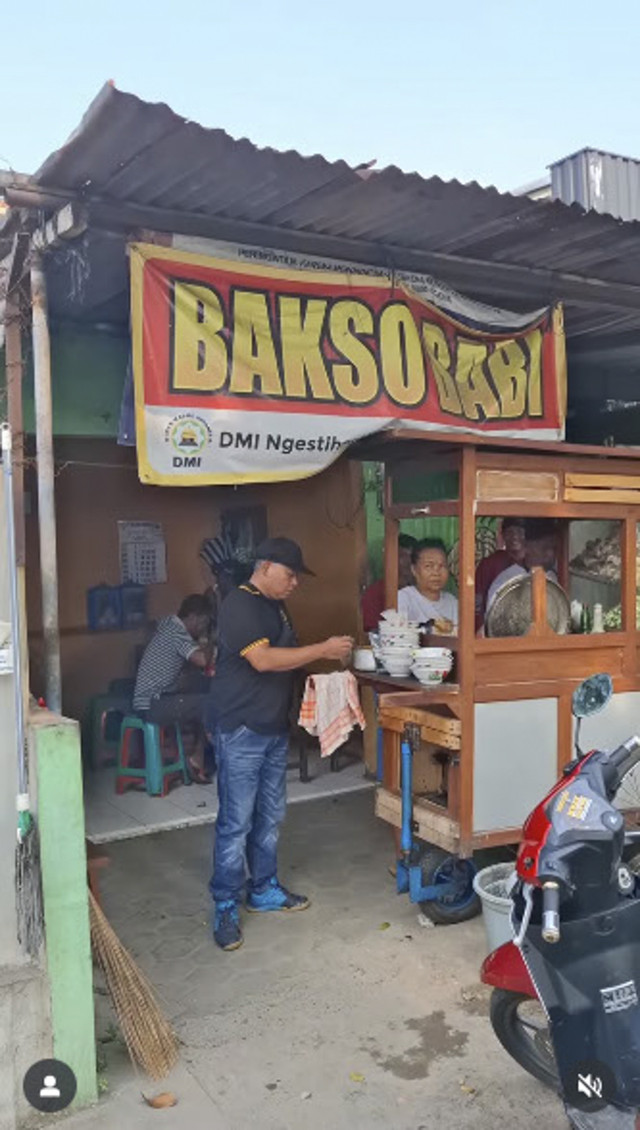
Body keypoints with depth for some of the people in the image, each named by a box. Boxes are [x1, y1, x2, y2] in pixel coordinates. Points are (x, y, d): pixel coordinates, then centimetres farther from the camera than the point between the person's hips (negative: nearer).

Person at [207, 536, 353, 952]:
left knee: (270, 817, 17)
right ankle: (226, 907, 12)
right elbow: (263, 660, -26)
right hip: (242, 731, -9)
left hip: (275, 729, 9)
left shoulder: (275, 607, 14)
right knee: (236, 823, -1)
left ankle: (264, 889, 32)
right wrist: (323, 649, -22)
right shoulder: (239, 605, -16)